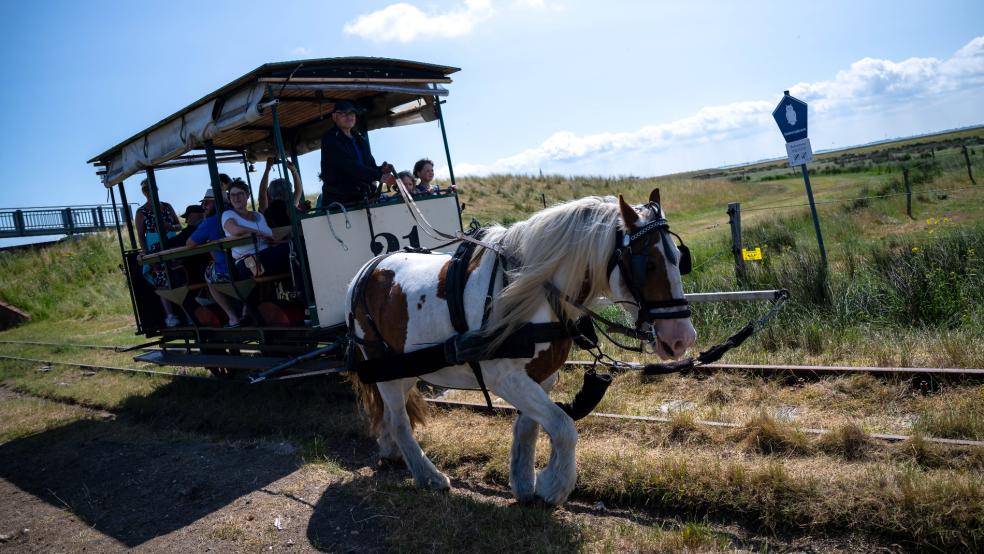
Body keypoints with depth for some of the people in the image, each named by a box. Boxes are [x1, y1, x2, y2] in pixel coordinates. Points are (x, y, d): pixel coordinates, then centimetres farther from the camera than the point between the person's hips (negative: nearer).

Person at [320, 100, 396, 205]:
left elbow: (370, 166, 16)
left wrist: (380, 170, -9)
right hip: (338, 199, -6)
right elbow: (349, 166, -20)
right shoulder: (330, 139, -6)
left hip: (362, 198, 7)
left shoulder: (360, 139, 18)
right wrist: (379, 176, -25)